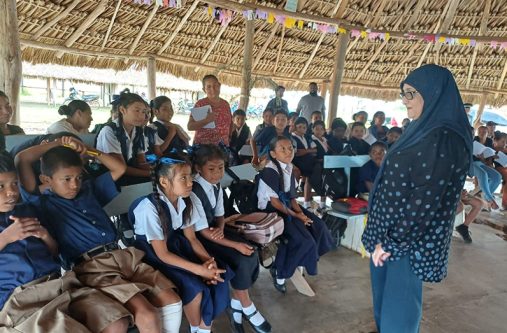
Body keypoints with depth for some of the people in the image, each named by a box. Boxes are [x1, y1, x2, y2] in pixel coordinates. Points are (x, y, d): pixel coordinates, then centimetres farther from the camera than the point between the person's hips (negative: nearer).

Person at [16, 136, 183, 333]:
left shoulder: (89, 189, 23)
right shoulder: (43, 203, 6)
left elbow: (119, 168, 26)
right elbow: (21, 160, -4)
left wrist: (89, 151, 17)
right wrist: (58, 143, 10)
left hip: (123, 257, 6)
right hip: (92, 269, -6)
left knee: (172, 302, -10)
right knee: (147, 316, -24)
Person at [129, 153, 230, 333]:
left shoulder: (186, 199, -9)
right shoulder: (150, 207, -27)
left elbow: (191, 238, 0)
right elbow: (162, 254, -22)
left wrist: (209, 261, -17)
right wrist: (199, 269, -26)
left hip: (177, 244, 6)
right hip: (152, 255, -6)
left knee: (217, 278, -11)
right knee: (194, 288, -23)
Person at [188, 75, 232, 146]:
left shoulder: (225, 104, 8)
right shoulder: (200, 104, -5)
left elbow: (230, 123, 21)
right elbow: (189, 126, -10)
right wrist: (206, 120, -23)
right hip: (203, 146, -4)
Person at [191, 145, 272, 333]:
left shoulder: (216, 185, 0)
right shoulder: (194, 192, -25)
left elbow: (219, 215, 9)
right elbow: (203, 232, -23)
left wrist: (221, 229, -16)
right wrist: (235, 245, -23)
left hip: (216, 230, 8)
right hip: (199, 239, -8)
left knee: (252, 255, -9)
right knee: (242, 261, -19)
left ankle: (236, 305, 8)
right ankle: (246, 308, 6)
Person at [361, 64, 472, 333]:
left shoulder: (445, 139, -21)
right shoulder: (424, 129, 9)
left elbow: (425, 199, -23)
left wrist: (392, 243, -17)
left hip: (409, 240, -9)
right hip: (389, 231, 9)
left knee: (398, 309, 9)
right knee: (383, 297, 23)